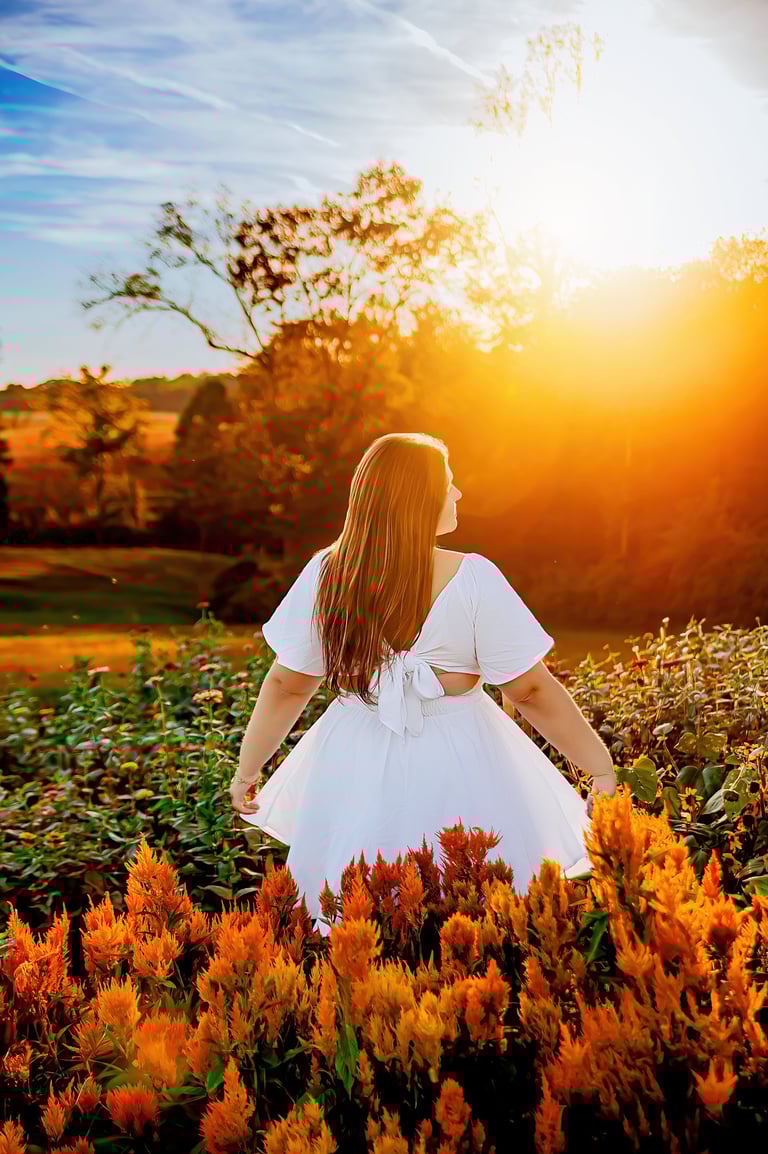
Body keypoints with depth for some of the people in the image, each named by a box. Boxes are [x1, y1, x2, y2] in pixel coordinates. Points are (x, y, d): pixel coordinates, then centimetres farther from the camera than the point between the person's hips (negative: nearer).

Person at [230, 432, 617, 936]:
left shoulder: (325, 573, -8)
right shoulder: (473, 580, -17)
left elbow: (288, 685, -1)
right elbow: (532, 691, -14)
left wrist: (249, 768, 13)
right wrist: (602, 767, -3)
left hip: (352, 770, 3)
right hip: (457, 771, -3)